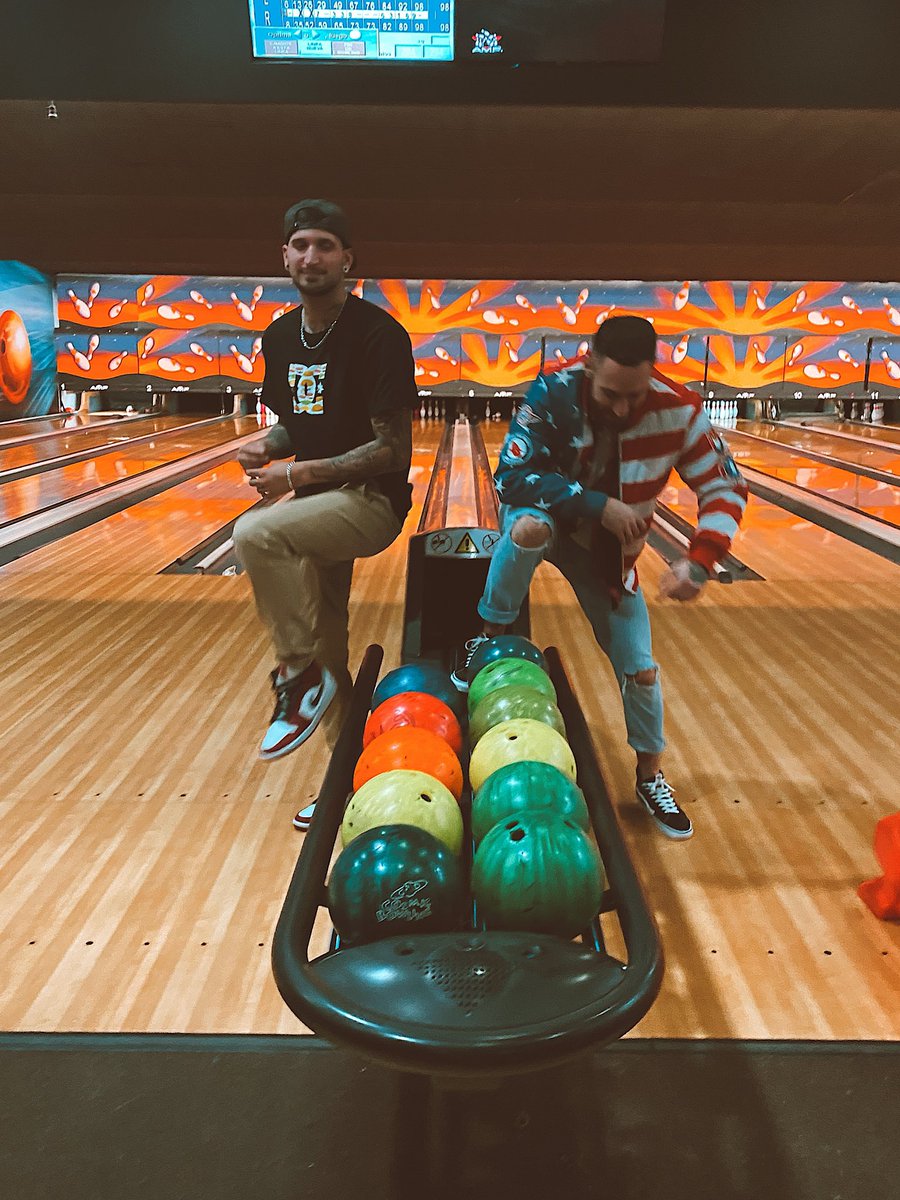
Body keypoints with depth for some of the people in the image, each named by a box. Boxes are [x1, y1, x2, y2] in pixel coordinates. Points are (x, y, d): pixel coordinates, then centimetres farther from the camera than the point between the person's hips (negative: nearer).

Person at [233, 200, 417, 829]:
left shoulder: (379, 335, -15)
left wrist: (298, 475, -20)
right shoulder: (281, 336, 7)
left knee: (254, 533, -33)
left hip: (370, 502, -7)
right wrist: (267, 446, -5)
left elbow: (392, 451, -17)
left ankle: (301, 675, -14)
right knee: (326, 647, 12)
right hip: (315, 501, 8)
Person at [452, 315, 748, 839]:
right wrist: (598, 504, -39)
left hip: (607, 549, 2)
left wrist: (700, 561, -29)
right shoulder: (554, 392, -27)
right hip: (548, 517, -2)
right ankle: (488, 640, -13)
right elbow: (513, 475, -32)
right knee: (530, 526, -40)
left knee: (641, 670, 0)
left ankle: (651, 775, 27)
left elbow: (727, 489, -14)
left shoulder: (679, 410, -22)